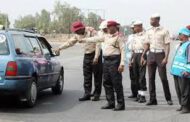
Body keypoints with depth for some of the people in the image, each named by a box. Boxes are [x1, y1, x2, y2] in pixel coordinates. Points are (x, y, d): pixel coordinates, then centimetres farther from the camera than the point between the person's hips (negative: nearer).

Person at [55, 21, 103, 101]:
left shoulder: (91, 31, -15)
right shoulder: (78, 35, 6)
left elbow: (98, 44, -18)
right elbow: (70, 42, 17)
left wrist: (96, 57, -22)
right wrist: (60, 48, 11)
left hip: (95, 54, -7)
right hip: (87, 55, 7)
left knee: (97, 76, -1)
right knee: (87, 76, 4)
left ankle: (97, 94, 5)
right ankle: (87, 94, 7)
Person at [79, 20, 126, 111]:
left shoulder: (119, 37, -5)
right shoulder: (106, 37, 18)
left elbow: (123, 50, -11)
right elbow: (96, 39, 27)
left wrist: (122, 64, -18)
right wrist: (84, 40, 28)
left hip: (114, 60, -8)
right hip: (106, 60, 8)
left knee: (117, 83, -7)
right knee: (107, 83, 9)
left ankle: (121, 104, -1)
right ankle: (110, 103, 17)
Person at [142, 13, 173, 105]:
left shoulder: (164, 31, -4)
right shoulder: (148, 31, 10)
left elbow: (167, 45, -6)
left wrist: (166, 57, -15)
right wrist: (143, 56, 7)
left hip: (160, 54, -5)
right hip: (151, 54, 5)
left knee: (163, 78, -3)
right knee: (151, 78, 3)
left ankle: (168, 98, 10)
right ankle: (152, 99, 9)